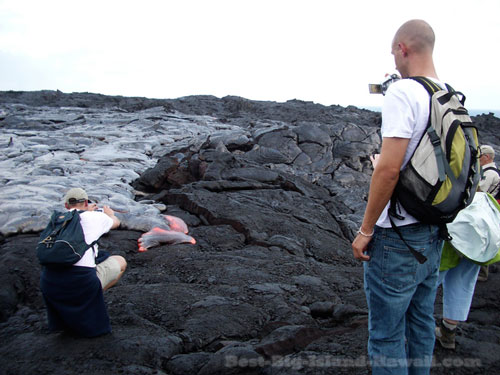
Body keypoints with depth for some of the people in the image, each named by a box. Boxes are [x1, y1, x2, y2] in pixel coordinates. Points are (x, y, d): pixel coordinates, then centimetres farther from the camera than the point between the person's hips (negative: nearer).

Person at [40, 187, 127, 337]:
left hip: (49, 284, 5)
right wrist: (110, 213, 52)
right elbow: (116, 222, 29)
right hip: (81, 281, -5)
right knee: (121, 262, 18)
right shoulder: (96, 217, 5)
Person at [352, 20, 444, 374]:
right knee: (421, 325, 22)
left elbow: (389, 169, -25)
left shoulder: (403, 92, -18)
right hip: (434, 232, 9)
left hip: (398, 235, -8)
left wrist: (365, 230, -15)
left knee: (386, 334, 6)